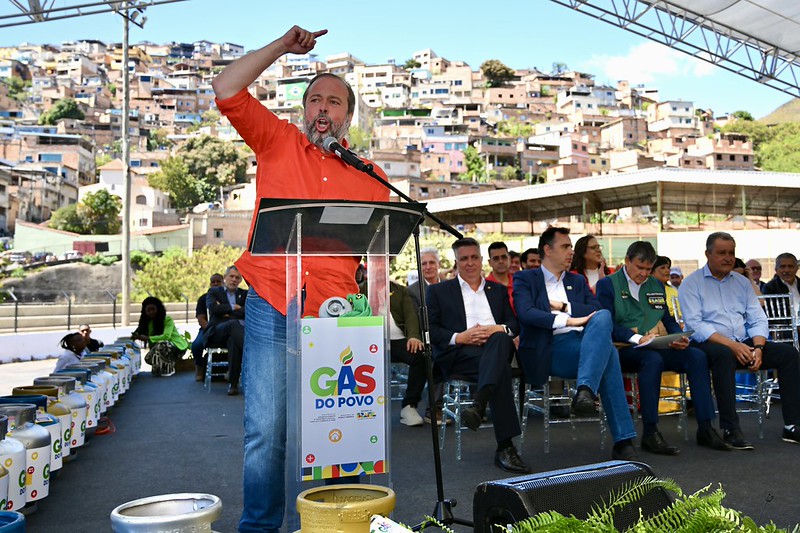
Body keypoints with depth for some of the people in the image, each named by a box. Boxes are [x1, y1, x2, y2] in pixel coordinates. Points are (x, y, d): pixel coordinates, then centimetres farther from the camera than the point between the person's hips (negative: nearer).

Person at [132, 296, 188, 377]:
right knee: (148, 358, -19)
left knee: (161, 344, -37)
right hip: (165, 349, 7)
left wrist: (147, 338, -32)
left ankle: (169, 369, -17)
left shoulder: (168, 320, -16)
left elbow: (166, 336, -29)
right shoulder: (149, 322, 8)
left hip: (178, 347, -7)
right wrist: (136, 336, -18)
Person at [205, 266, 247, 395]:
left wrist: (226, 311, 1)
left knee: (233, 341, -39)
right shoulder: (213, 292, 20)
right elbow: (213, 308, -3)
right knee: (234, 323, -39)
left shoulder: (244, 294, 25)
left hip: (235, 332, 2)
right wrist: (233, 307, 3)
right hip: (217, 332, -2)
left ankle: (233, 383, -40)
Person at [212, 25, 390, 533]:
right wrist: (283, 46, 4)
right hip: (272, 309, -1)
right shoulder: (278, 143, 10)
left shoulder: (370, 176, 11)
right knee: (266, 429, -2)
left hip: (336, 315, 1)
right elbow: (226, 90, 3)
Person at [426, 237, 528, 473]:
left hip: (496, 349, 3)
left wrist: (498, 329, -8)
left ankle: (478, 407, -54)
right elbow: (429, 329, 6)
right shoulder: (438, 291, 19)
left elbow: (515, 325, 17)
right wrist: (459, 337, -12)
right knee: (501, 370, -37)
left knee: (501, 338, -38)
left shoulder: (499, 290, 28)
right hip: (458, 356, -2)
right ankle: (505, 447, -43)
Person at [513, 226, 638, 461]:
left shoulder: (577, 281, 28)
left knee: (603, 317, -31)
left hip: (584, 345, 5)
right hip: (551, 349, -5)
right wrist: (569, 320, -19)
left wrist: (564, 306, 0)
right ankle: (623, 440, -32)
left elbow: (598, 310, 14)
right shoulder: (525, 279, 10)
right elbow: (525, 313, -10)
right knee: (609, 353, -32)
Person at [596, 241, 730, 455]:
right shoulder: (608, 284, 3)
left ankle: (705, 429, -17)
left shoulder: (656, 285, 23)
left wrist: (680, 338, -2)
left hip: (658, 348, 6)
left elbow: (668, 320, 21)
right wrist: (638, 338, -23)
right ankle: (650, 433, -31)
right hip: (625, 350, -6)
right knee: (652, 359, -37)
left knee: (697, 356, -20)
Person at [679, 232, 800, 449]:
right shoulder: (691, 284, -1)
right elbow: (694, 325, -13)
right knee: (724, 354, -38)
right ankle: (731, 430, -34)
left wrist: (757, 348, -10)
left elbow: (758, 320, 10)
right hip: (707, 344, -6)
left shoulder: (742, 282, 17)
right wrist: (732, 345, -22)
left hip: (743, 343, 6)